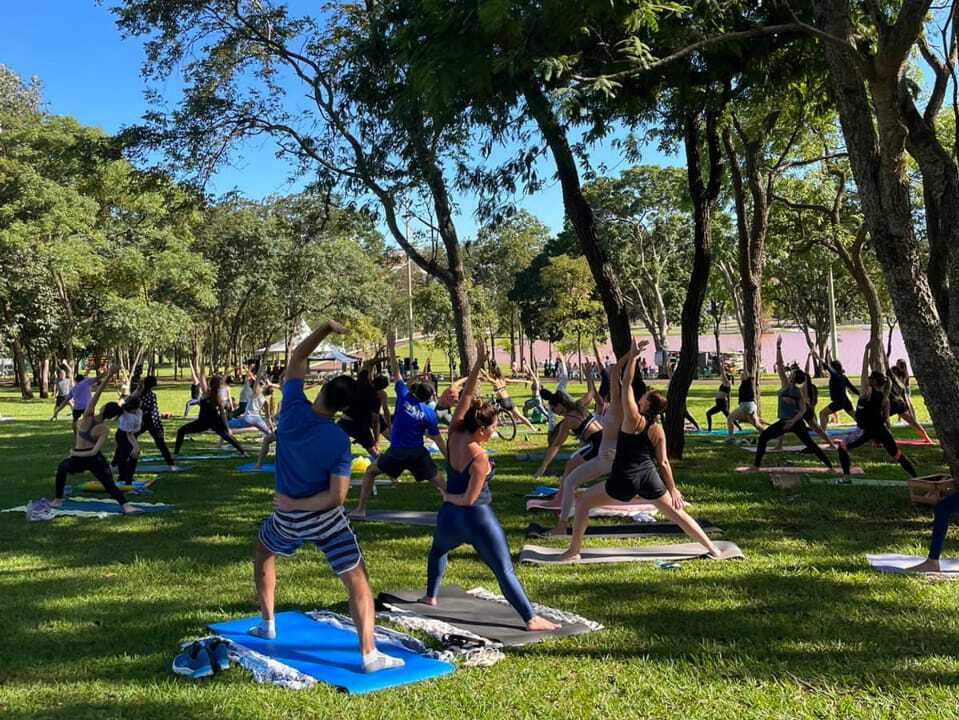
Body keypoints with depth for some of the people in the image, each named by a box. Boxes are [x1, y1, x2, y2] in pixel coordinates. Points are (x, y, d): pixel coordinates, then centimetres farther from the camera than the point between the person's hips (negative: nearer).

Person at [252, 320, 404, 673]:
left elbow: (297, 358, 0)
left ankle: (267, 624, 37)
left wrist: (327, 327, -2)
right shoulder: (339, 440, -19)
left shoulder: (293, 409, -14)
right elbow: (336, 497, -21)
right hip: (324, 519, -3)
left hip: (288, 518, 3)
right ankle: (369, 654, -8)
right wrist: (297, 505, -11)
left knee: (263, 548, 33)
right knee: (357, 581, 1)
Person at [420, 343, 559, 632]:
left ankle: (431, 596, 43)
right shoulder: (480, 459, -21)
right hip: (478, 518, -6)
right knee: (505, 571, -4)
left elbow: (466, 396, -3)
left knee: (438, 550, 37)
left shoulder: (454, 435, -6)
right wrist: (450, 496, 3)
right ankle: (531, 619, -4)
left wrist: (479, 363, -8)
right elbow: (470, 498, -18)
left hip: (451, 516, 7)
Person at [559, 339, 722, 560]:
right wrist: (673, 489, 12)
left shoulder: (634, 419, -11)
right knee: (677, 513, 17)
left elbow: (626, 385, -9)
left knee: (582, 504, 10)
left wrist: (632, 357, -6)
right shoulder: (658, 430, 1)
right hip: (649, 477, 5)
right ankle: (713, 549, 20)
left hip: (624, 479, -5)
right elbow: (663, 463, 3)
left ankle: (574, 550, 11)